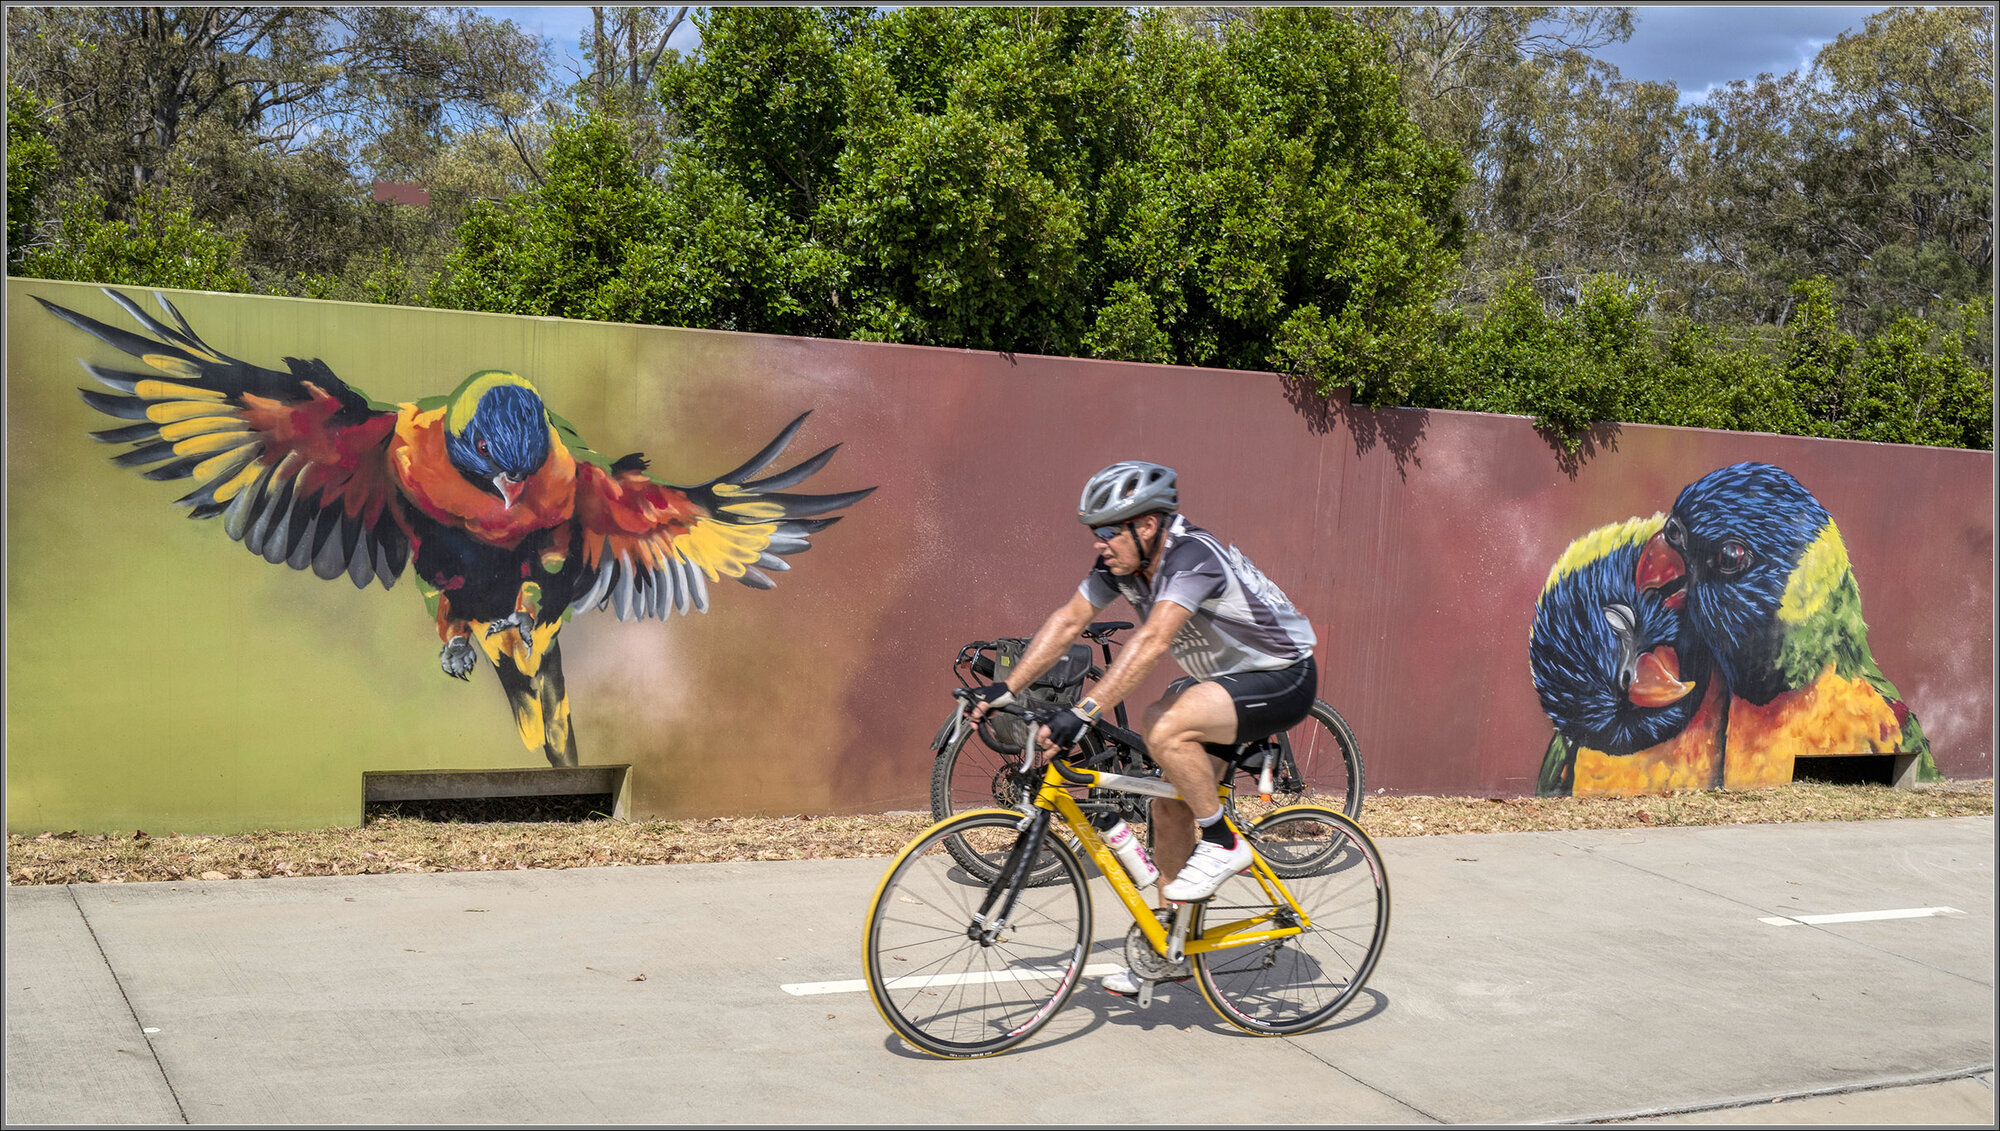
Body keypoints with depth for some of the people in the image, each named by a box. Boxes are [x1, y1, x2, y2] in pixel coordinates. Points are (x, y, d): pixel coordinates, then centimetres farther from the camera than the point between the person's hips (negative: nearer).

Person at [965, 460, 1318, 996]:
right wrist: (1007, 688, -10)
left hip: (1281, 680, -9)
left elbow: (1151, 642, -42)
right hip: (1219, 680, 9)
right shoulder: (1121, 564, -4)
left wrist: (1083, 714, -48)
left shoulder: (1192, 556, -30)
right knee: (1169, 806, 6)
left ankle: (1222, 845, -12)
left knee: (1163, 727, -32)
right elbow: (1068, 620, -2)